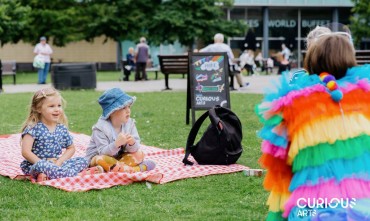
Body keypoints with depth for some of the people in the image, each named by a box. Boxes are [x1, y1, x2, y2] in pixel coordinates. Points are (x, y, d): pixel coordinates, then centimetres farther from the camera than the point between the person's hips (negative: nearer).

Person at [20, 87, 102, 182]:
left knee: (82, 161, -7)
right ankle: (80, 174, -32)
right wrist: (43, 164, -20)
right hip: (35, 164, -6)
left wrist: (59, 162, -3)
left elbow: (71, 148, 15)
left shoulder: (62, 129, 6)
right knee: (41, 166, -40)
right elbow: (25, 152, -16)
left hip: (56, 164, 6)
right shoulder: (33, 128, -10)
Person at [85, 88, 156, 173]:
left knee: (138, 154, -13)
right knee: (102, 159, -39)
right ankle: (137, 169, -32)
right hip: (97, 157, -5)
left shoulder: (130, 123, -6)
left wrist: (132, 144, -34)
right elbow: (103, 152, -26)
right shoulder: (101, 127, -21)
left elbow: (135, 149, -10)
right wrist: (116, 144, -43)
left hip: (118, 157, 5)